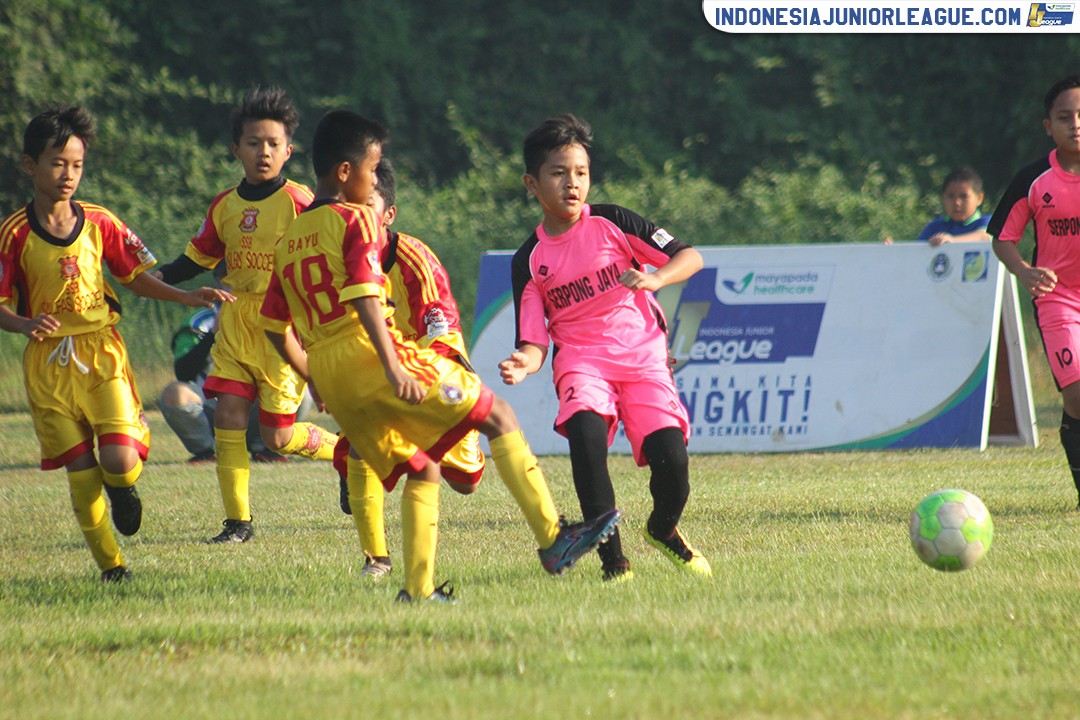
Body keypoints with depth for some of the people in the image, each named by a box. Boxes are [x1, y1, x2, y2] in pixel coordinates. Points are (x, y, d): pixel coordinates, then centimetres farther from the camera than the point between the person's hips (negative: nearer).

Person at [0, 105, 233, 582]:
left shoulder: (100, 224, 3)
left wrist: (188, 297, -1)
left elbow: (136, 278, 11)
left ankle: (123, 488, 22)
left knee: (121, 462, -14)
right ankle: (109, 563, 13)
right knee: (80, 470, -1)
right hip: (48, 362, -1)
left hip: (101, 352, 1)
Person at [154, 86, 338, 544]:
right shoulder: (225, 206, 8)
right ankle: (237, 521, 2)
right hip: (235, 326, 5)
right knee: (227, 415, -6)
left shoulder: (298, 202, -9)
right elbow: (197, 260, 20)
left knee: (278, 436, -4)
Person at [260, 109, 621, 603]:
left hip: (330, 377, 8)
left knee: (420, 469, 18)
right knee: (498, 415, -1)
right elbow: (364, 297, -17)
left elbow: (273, 326, 21)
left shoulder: (288, 241, 19)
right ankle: (553, 539, -10)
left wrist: (312, 378, 32)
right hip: (369, 353, -8)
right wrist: (393, 367, -24)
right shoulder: (356, 220, -3)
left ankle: (418, 587, 5)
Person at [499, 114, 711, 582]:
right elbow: (534, 341, 4)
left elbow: (690, 257, 0)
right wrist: (524, 363, -20)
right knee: (585, 428, -33)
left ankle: (664, 530, 20)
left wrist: (654, 279, -20)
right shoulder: (529, 261, 5)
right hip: (581, 360, 0)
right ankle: (612, 560, -26)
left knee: (671, 459, -18)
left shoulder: (611, 224, 1)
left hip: (643, 355, 0)